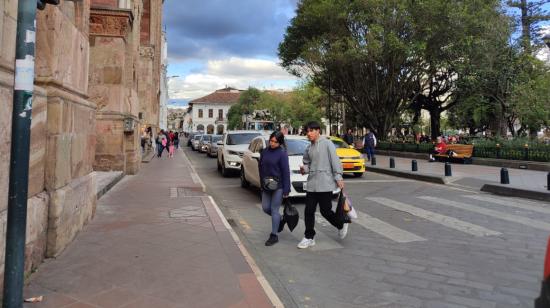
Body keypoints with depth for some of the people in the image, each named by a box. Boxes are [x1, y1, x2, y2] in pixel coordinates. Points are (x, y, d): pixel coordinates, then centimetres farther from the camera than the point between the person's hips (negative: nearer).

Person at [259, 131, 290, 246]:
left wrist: (286, 190, -14)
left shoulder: (282, 153, -12)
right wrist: (262, 184, 13)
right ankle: (281, 220, 38)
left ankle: (274, 236, 12)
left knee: (274, 210, -1)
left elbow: (286, 172, -13)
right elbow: (261, 168, 13)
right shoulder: (264, 152, 4)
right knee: (265, 208, 11)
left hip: (278, 186, -6)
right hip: (266, 186, 6)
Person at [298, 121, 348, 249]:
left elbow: (335, 161, -10)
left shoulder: (327, 144, -7)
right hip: (312, 184, 6)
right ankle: (309, 237, 16)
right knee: (309, 211, 4)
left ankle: (341, 225, 29)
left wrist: (338, 177, -14)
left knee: (325, 210, 1)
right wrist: (304, 169, -3)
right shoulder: (308, 148, 12)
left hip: (325, 183, -6)